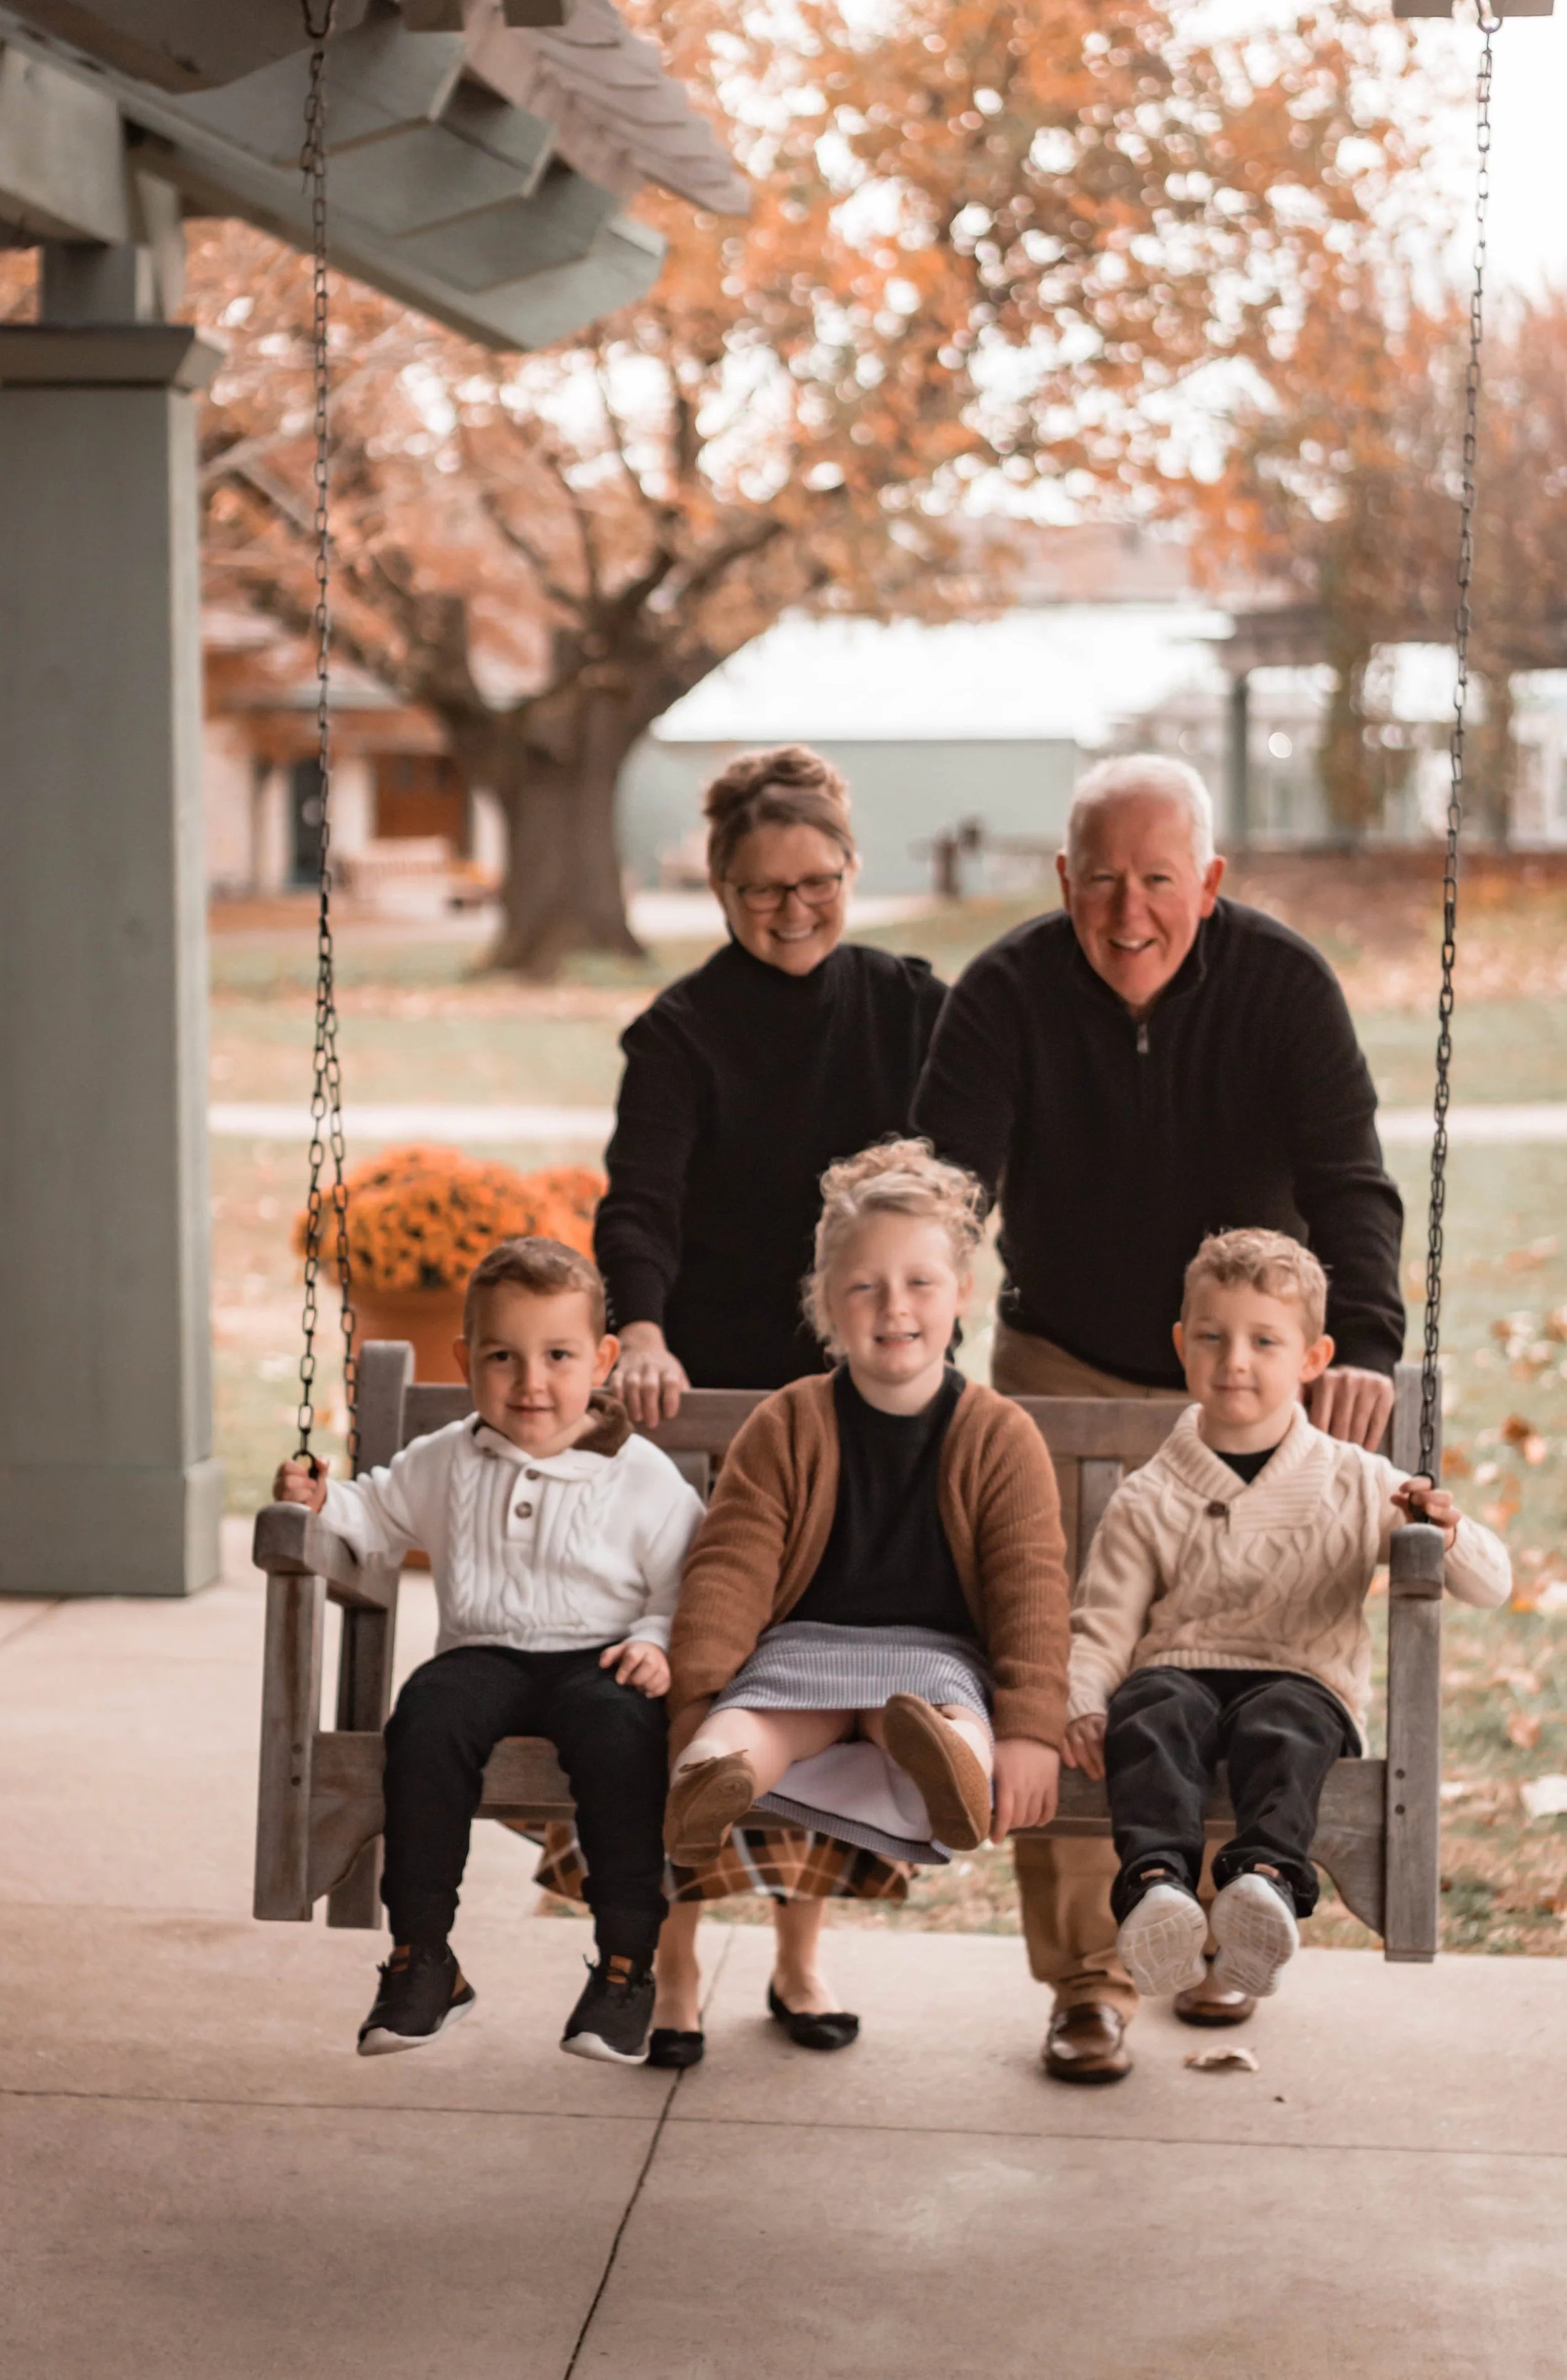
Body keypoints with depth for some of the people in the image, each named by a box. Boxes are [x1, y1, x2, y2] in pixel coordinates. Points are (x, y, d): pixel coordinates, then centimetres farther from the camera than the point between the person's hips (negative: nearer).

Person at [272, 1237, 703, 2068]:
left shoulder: (643, 1479, 3)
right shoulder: (446, 1463, 13)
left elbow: (690, 1586, 4)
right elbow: (378, 1512, 26)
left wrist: (659, 1643, -15)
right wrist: (319, 1501, 6)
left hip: (597, 1656, -3)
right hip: (485, 1653, 3)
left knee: (615, 1725, -37)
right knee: (427, 1715, -30)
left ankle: (627, 1962, -26)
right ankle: (422, 1956, -21)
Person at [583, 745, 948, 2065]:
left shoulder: (908, 1004, 6)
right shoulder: (683, 1030, -5)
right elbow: (640, 1201, -17)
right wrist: (642, 1332, -34)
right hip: (714, 1388, -3)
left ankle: (804, 1948, 22)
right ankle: (672, 1964, 8)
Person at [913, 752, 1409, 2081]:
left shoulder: (1284, 987, -14)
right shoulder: (1007, 996, -14)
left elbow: (1347, 1182, -21)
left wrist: (1364, 1342, -37)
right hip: (1065, 1373, 0)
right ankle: (1089, 1982, 1)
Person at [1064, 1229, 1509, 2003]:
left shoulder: (1358, 1486, 11)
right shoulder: (1147, 1501, 13)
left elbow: (1489, 1585, 9)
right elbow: (1102, 1627, 10)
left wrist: (1445, 1535, -14)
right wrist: (1081, 1704, -12)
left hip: (1304, 1680, 0)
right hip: (1177, 1670, 1)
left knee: (1278, 1729, -36)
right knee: (1150, 1724, -35)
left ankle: (1267, 1875, -59)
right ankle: (1156, 1881, -57)